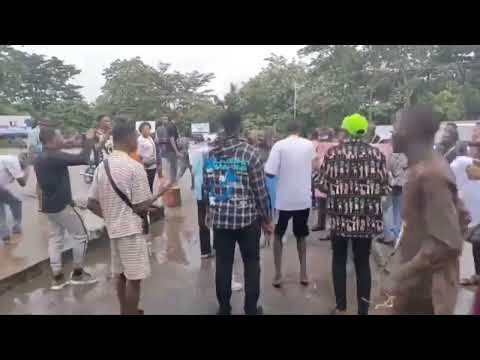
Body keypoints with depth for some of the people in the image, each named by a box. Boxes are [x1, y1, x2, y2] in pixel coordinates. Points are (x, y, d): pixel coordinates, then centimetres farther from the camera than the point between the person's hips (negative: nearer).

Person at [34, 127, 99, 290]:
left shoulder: (39, 158, 9)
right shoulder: (55, 157, -22)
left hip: (49, 205, 9)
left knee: (55, 238, 12)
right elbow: (82, 159, -28)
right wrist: (89, 139, -17)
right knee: (81, 236, 3)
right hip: (62, 205, -9)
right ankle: (78, 273, 13)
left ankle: (57, 277, 16)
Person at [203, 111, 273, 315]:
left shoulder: (211, 154, 2)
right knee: (251, 263, 11)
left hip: (219, 218, 4)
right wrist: (266, 218, 2)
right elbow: (260, 190, -9)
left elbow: (207, 188, 9)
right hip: (247, 217, -3)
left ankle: (224, 308, 25)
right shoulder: (249, 152, -10)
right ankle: (251, 309, 20)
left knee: (223, 264, 12)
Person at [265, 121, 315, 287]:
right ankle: (303, 273, 21)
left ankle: (278, 275, 13)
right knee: (301, 236, 19)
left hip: (284, 199, -3)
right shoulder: (309, 145, 3)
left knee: (278, 235, 15)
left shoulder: (279, 145, -9)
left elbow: (270, 173, -15)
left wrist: (283, 170, 5)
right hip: (304, 199, 3)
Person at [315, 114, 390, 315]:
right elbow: (384, 188, 0)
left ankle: (341, 308, 23)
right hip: (367, 217, 1)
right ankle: (363, 310, 18)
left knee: (339, 260, 15)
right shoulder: (376, 154, 0)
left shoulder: (333, 153, -4)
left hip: (340, 216, -1)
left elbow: (322, 184, -5)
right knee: (363, 262, 12)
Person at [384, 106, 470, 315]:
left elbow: (446, 244, -29)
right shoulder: (429, 168, 6)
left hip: (427, 288, -9)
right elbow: (461, 217, 14)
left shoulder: (430, 174, -25)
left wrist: (401, 278, -26)